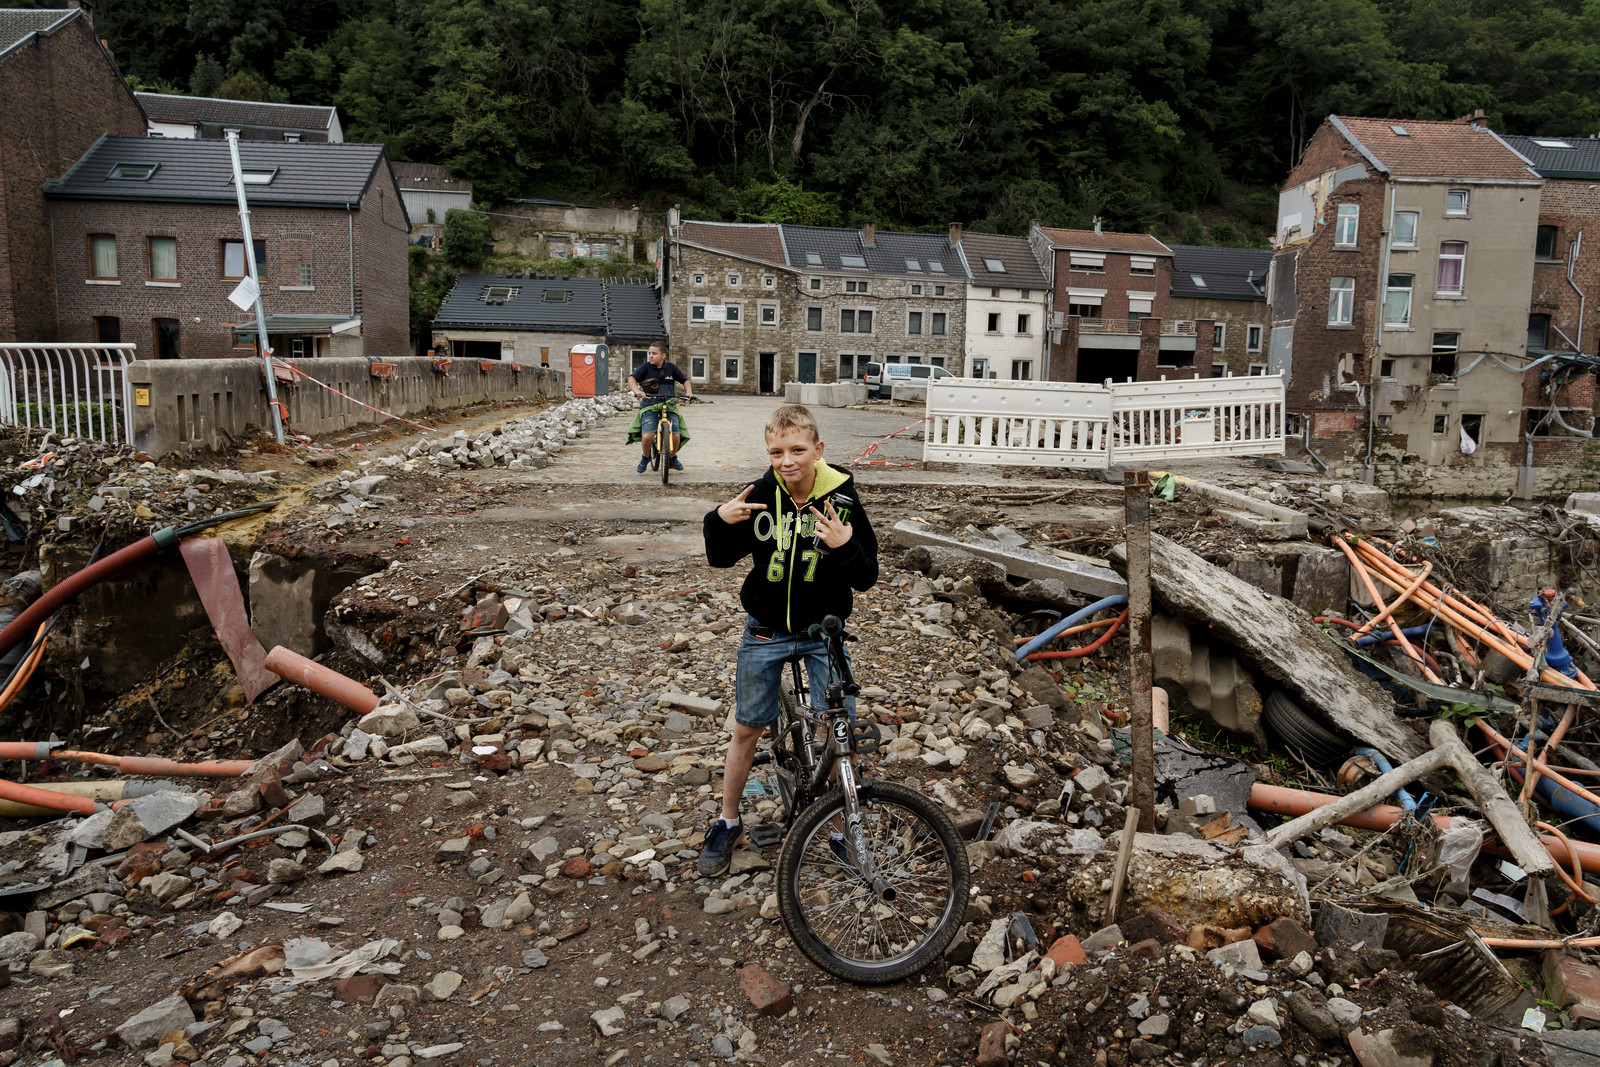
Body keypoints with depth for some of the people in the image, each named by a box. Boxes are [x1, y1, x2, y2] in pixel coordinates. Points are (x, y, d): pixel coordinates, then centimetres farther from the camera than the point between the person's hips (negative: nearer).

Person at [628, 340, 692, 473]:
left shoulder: (671, 367, 9)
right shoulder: (645, 367, 3)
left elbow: (685, 380, 18)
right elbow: (631, 378, -9)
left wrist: (688, 392, -2)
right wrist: (637, 390, -28)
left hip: (669, 406, 2)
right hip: (649, 407, -1)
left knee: (675, 436, -14)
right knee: (647, 436, -21)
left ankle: (673, 457, 20)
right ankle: (645, 457, 11)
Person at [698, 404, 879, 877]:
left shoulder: (842, 499, -15)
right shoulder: (759, 495, -11)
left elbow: (867, 577, -11)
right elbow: (722, 558, 1)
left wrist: (846, 547, -31)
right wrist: (720, 522, -20)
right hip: (766, 630, 1)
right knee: (747, 729, 12)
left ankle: (842, 827, 21)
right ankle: (728, 822, 32)